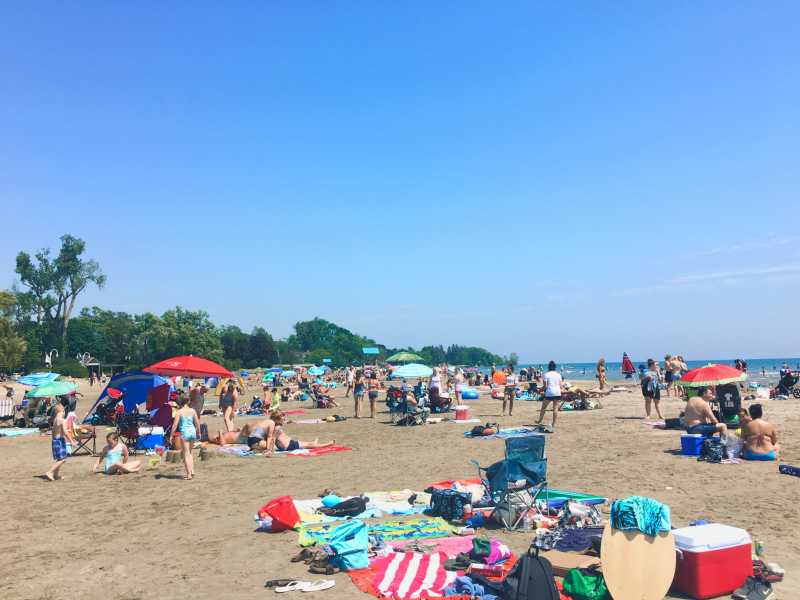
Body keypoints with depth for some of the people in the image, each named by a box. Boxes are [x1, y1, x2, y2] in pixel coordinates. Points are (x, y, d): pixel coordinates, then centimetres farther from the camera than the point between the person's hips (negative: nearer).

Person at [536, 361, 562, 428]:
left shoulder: (546, 374, -2)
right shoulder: (558, 374, 10)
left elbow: (545, 386, -5)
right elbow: (560, 385, 7)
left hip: (549, 393, -3)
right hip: (557, 393, 3)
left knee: (543, 407, 11)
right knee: (555, 408, 3)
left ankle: (540, 421, 22)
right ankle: (554, 424, 3)